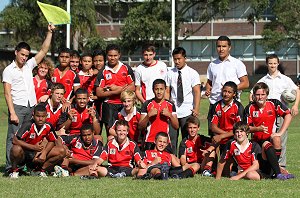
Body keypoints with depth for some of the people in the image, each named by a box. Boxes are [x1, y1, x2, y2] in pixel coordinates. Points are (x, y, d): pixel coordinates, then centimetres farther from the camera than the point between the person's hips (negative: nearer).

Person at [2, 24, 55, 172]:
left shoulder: (29, 65, 15)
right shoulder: (9, 70, 0)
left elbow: (44, 50, 15)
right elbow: (7, 93, -5)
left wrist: (50, 33, 8)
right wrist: (12, 113, -13)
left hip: (31, 106, 5)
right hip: (17, 106, -5)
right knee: (14, 137, -8)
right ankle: (10, 167, -10)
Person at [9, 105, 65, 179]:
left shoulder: (48, 127, -9)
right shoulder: (28, 125, -23)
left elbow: (52, 141, 7)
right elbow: (15, 140, -28)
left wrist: (44, 153, -12)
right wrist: (33, 147, -28)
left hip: (36, 154, 5)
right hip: (24, 154, -5)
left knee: (61, 152, -8)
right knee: (16, 149, -41)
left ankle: (40, 170, 4)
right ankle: (14, 170, -10)